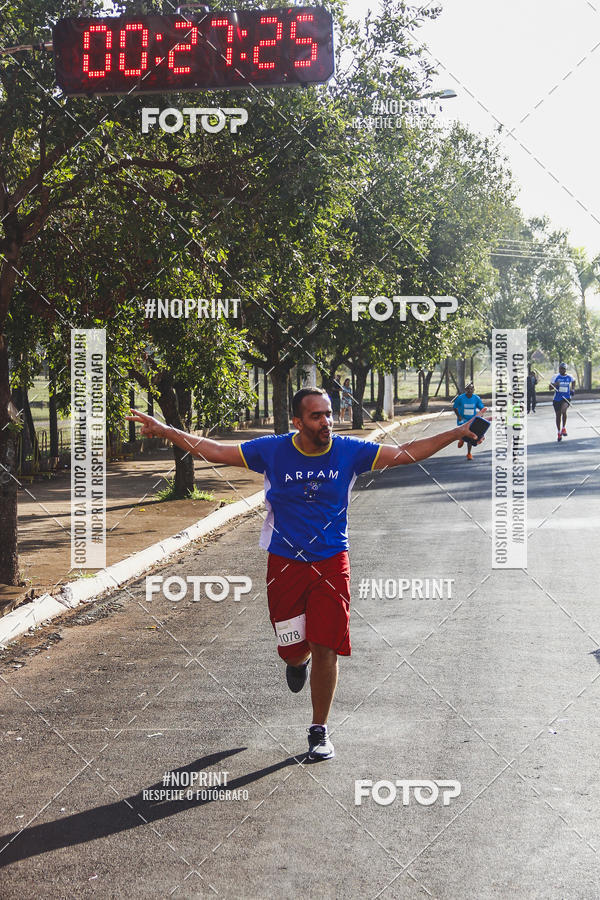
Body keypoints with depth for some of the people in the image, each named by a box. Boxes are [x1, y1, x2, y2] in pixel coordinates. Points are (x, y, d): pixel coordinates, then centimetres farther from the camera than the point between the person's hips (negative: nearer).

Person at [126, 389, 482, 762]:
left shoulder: (349, 451, -4)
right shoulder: (273, 450, -6)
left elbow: (407, 453, 0)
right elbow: (214, 451, -1)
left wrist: (458, 434, -7)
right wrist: (165, 431, -8)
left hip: (332, 562, 0)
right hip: (285, 562, 0)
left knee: (326, 650, -7)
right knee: (294, 651, 1)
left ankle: (320, 731, 10)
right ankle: (299, 661, 42)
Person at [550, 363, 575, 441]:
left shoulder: (570, 377, 3)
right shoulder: (556, 377, -1)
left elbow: (573, 381, 26)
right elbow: (550, 387, -2)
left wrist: (573, 389, 12)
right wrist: (555, 385, -22)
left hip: (566, 398, -1)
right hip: (557, 399, 1)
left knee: (563, 410, -29)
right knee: (558, 415, 8)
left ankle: (564, 428, -9)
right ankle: (559, 433, 23)